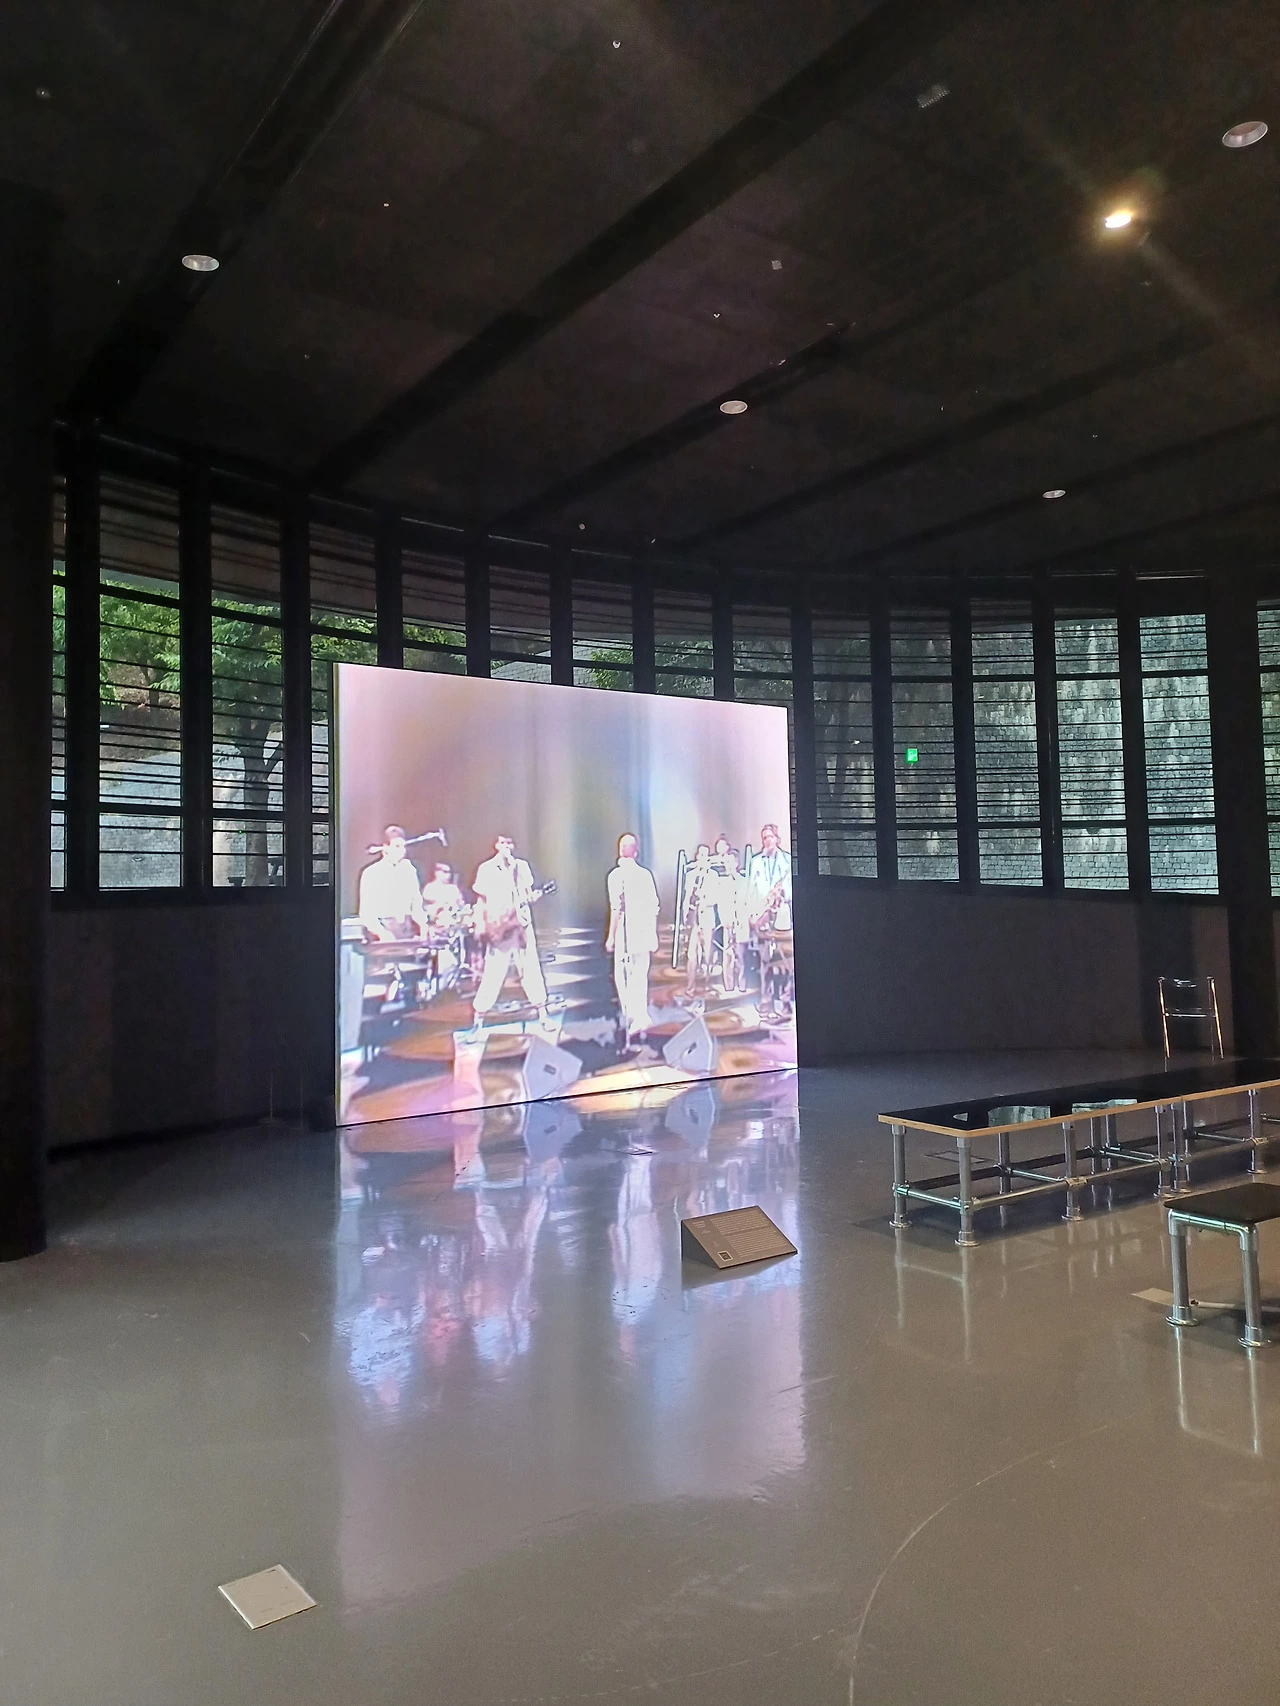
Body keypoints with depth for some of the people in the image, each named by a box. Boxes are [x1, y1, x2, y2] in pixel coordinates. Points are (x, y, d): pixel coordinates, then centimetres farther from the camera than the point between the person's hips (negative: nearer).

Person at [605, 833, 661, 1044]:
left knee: (622, 976, 2)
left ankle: (637, 1017, -7)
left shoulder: (617, 875, -6)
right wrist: (653, 935, 17)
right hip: (645, 934, 5)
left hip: (626, 935, -5)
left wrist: (611, 936, -7)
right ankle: (640, 1016, 15)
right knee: (640, 976, 13)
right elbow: (654, 907, 9)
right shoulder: (646, 874, 7)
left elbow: (616, 908, -13)